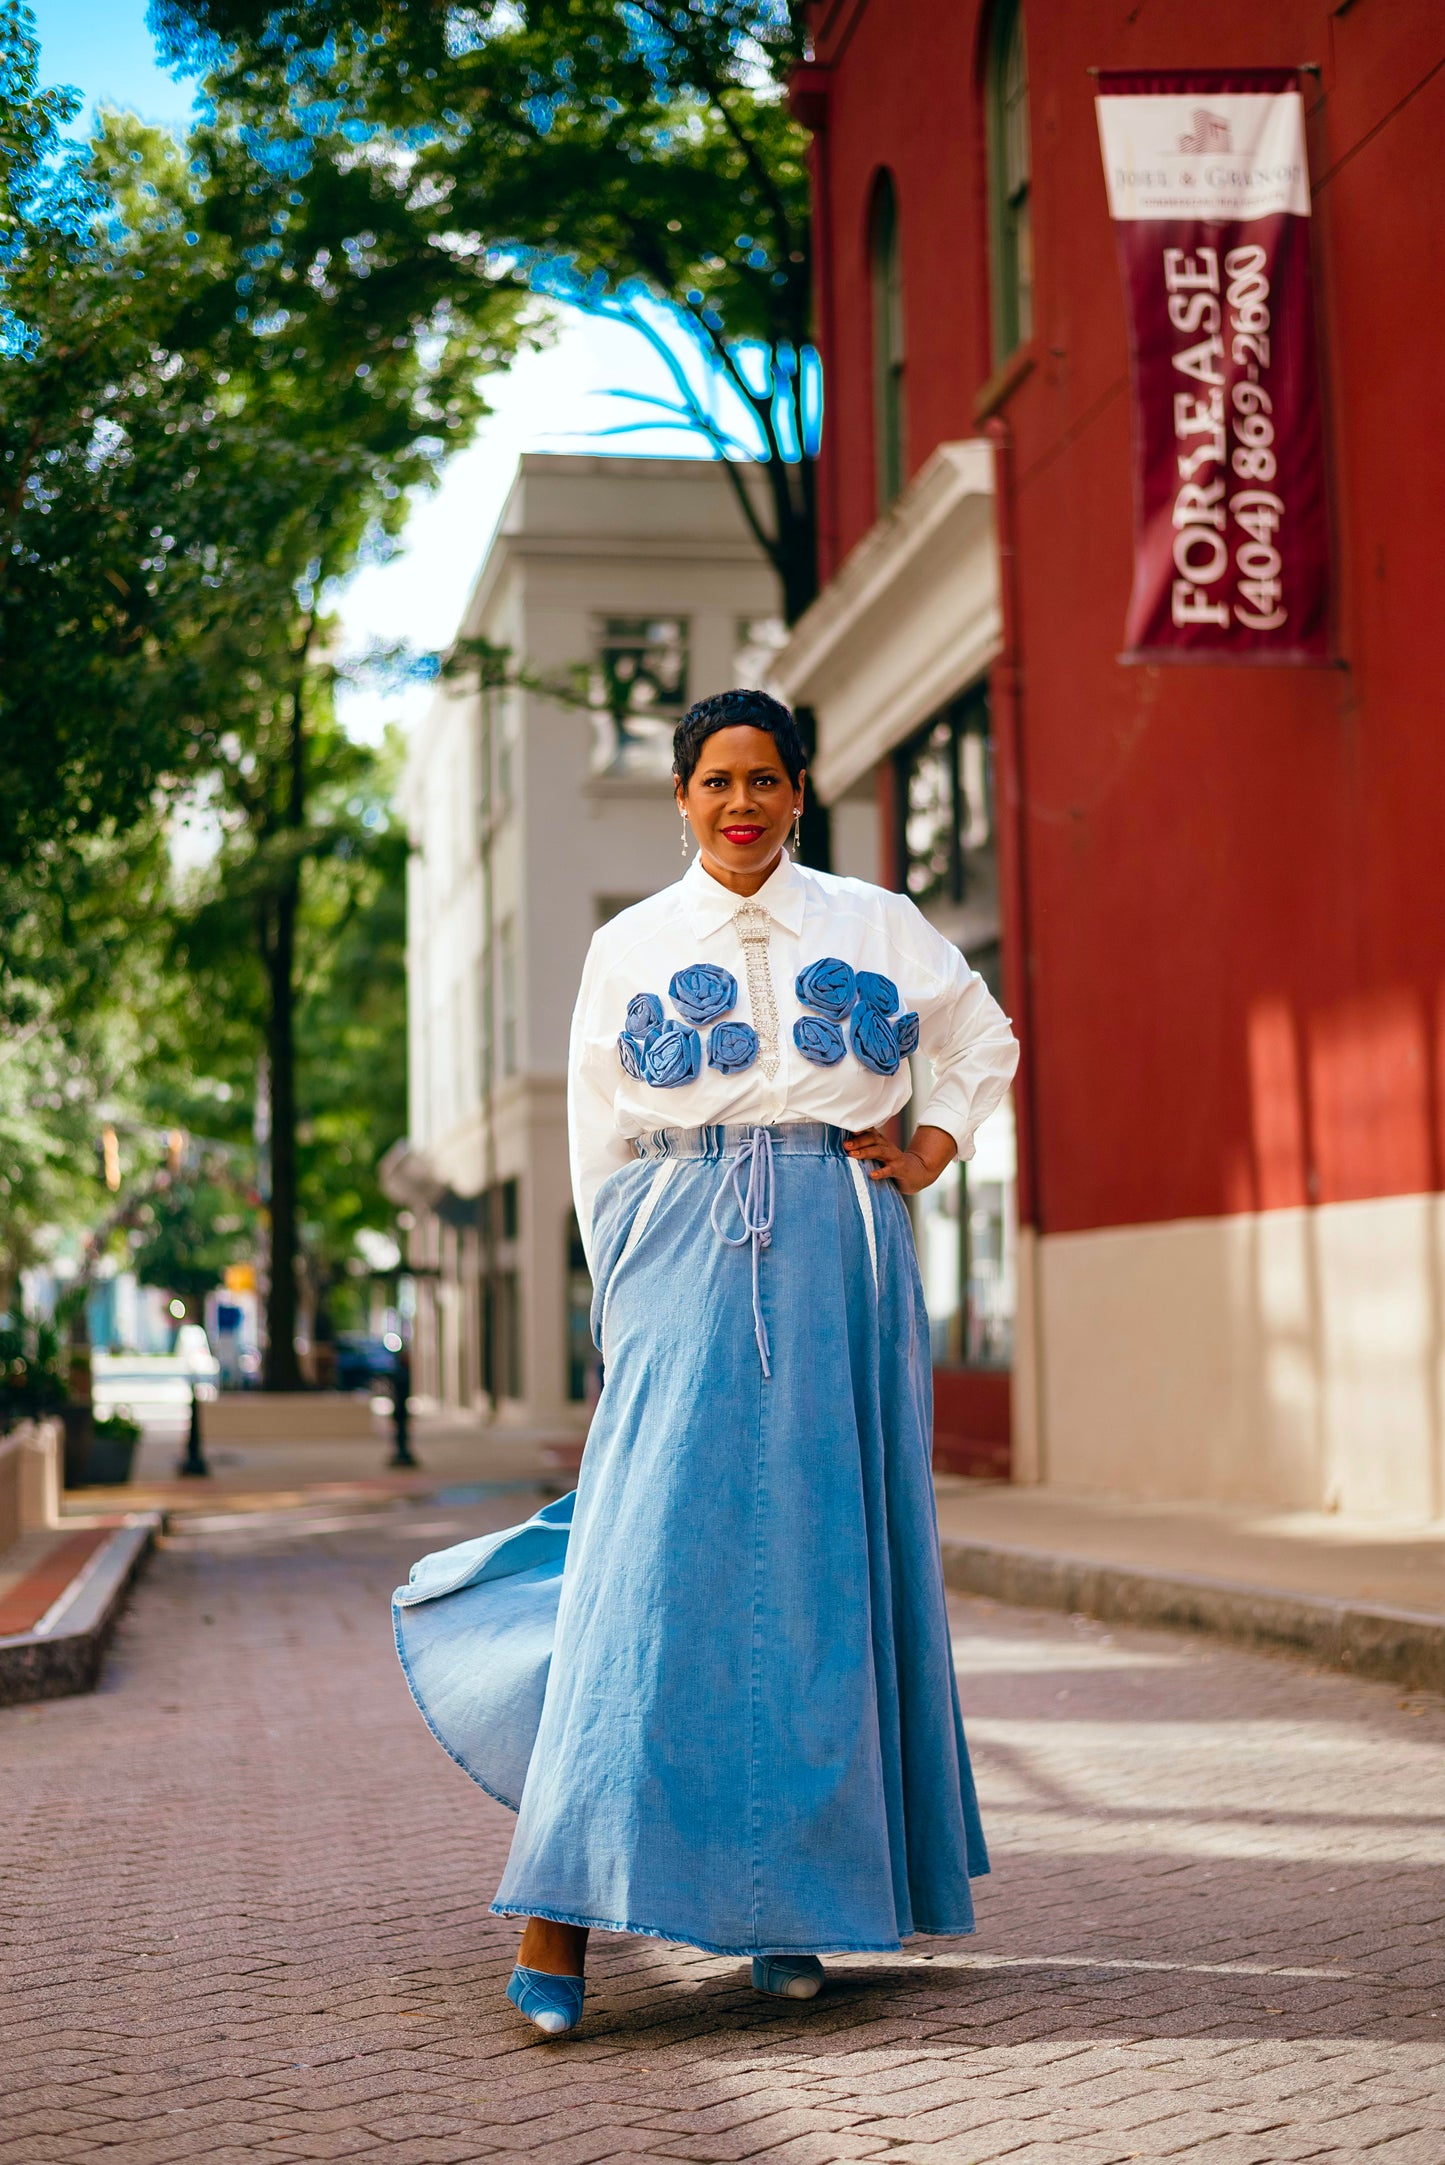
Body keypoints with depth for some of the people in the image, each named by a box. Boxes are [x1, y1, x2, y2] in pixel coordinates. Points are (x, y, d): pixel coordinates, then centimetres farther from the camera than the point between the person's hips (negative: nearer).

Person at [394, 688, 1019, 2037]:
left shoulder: (876, 926, 10)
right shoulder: (629, 949, 9)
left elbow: (984, 1039, 25)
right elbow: (601, 1149, 12)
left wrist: (939, 1143, 9)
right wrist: (633, 1306, 6)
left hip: (837, 1259, 1)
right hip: (685, 1260, -1)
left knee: (823, 1559, 0)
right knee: (655, 1554, -11)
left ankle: (789, 1902, 10)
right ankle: (561, 1907, -11)